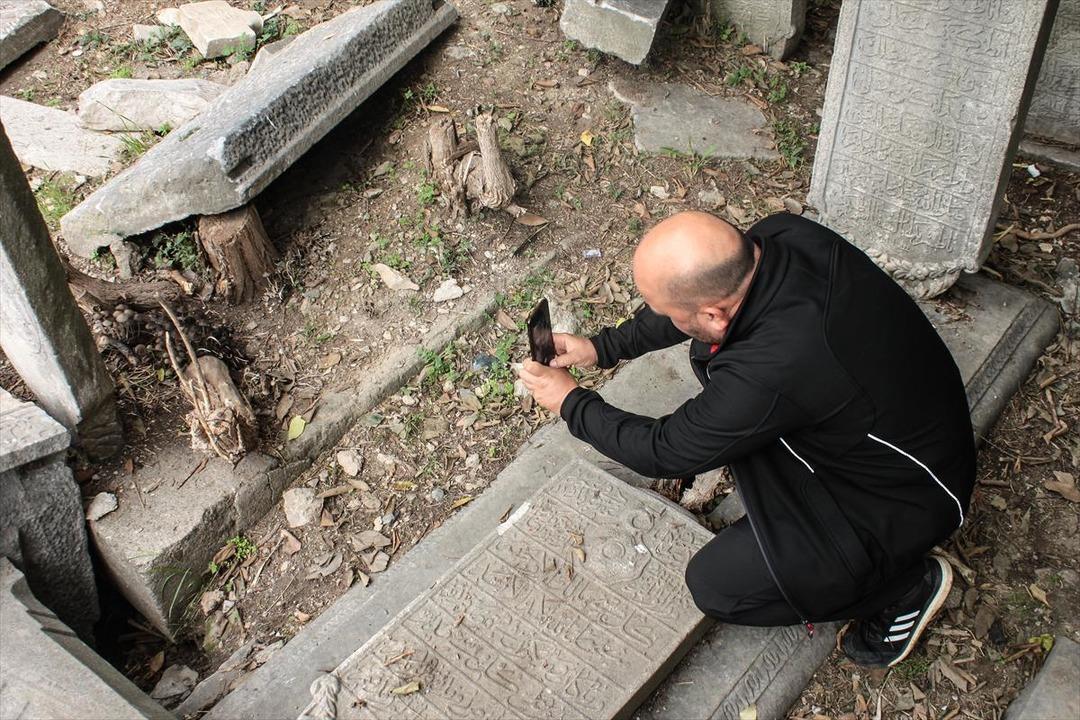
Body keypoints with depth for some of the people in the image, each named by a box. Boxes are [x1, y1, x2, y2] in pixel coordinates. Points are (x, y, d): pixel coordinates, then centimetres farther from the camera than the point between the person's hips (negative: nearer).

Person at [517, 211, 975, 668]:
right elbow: (696, 292, 4)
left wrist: (571, 403, -6)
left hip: (904, 500, -8)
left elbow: (665, 452, -21)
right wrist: (603, 347, 5)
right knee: (711, 357, 6)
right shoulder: (779, 235, -18)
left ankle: (906, 583, 8)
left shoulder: (772, 373, -39)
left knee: (716, 586, -6)